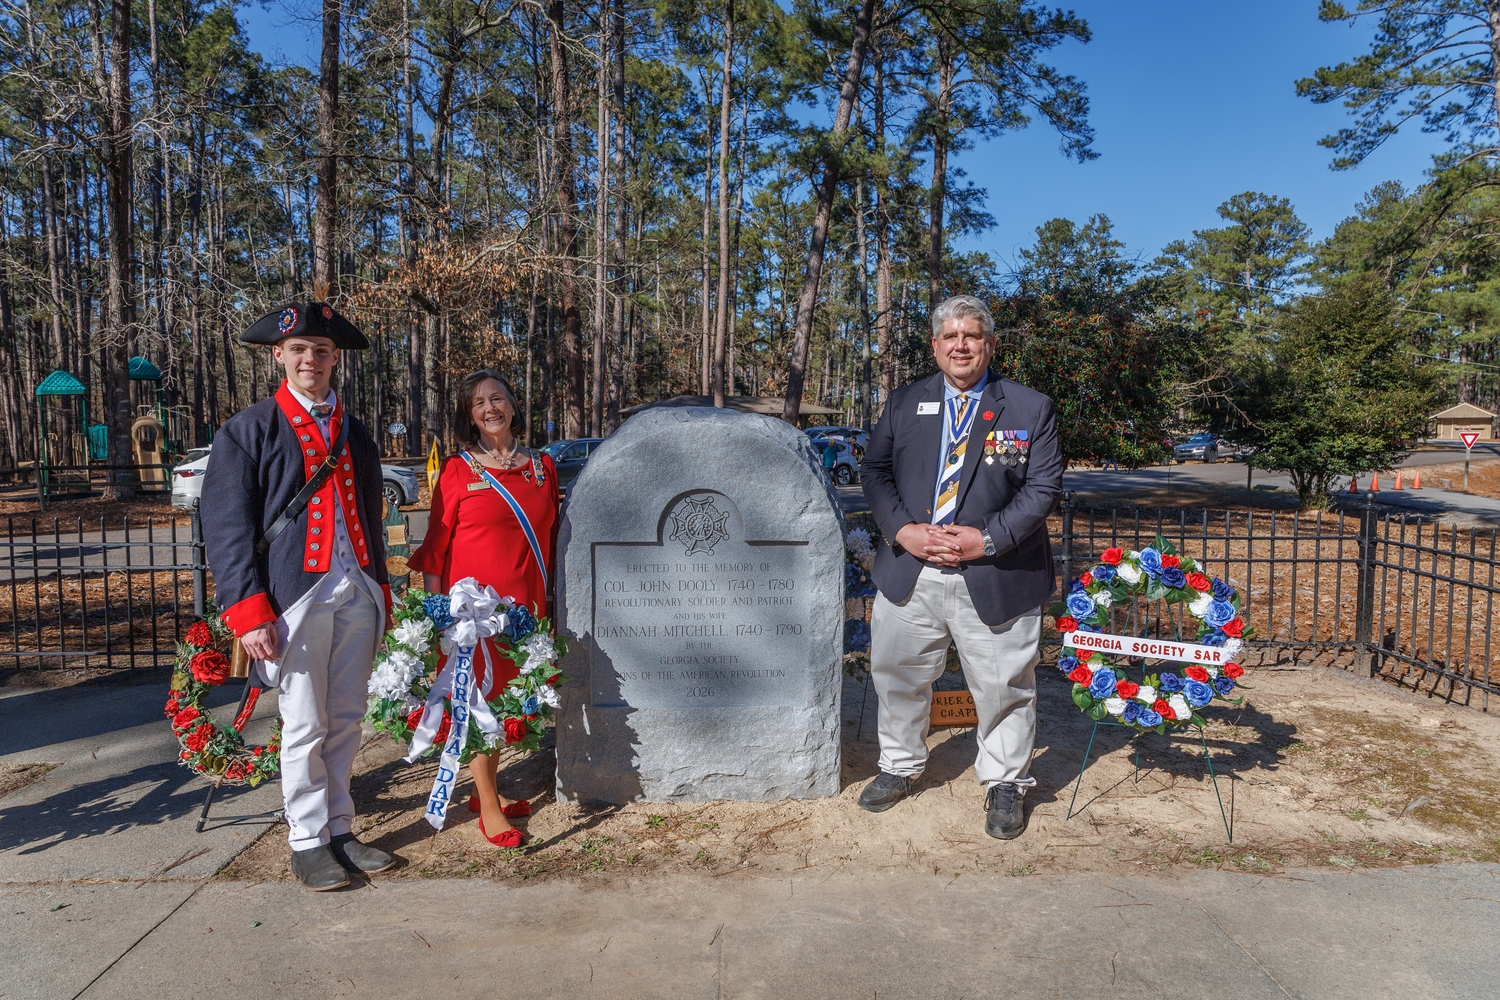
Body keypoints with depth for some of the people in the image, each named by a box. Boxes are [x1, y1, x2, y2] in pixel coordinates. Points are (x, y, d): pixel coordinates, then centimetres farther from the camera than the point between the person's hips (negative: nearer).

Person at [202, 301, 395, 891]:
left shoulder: (355, 434, 17)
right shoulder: (248, 431, 1)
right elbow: (226, 526, -4)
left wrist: (381, 593, 16)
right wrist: (248, 611, -12)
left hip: (356, 594, 4)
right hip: (296, 594, -4)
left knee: (345, 721, 10)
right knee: (305, 726, 2)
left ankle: (339, 830, 23)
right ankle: (308, 842, 16)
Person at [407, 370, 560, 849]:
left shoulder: (542, 467, 9)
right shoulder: (458, 470, -2)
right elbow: (435, 546, -1)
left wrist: (548, 602, 13)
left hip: (526, 602, 4)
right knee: (481, 698, 0)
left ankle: (487, 789, 28)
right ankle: (487, 804, 13)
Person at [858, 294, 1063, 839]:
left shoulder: (1031, 408, 0)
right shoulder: (904, 403, 8)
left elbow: (1044, 486, -5)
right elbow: (876, 470, 6)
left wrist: (987, 538, -16)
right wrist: (901, 529, -10)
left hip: (995, 577, -2)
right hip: (910, 571, 3)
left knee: (1003, 685, 8)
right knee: (898, 673, 15)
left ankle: (1004, 784, 31)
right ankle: (900, 767, 38)